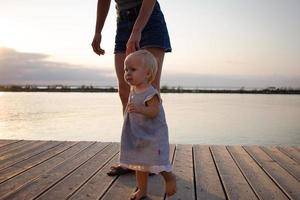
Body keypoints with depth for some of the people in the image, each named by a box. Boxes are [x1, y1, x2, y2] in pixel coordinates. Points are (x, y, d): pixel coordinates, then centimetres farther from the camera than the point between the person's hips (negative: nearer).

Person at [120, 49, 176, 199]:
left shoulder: (151, 93, -20)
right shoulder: (133, 90, 6)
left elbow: (154, 111, -31)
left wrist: (139, 109, -42)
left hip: (153, 135, -8)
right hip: (137, 135, 8)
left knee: (157, 162, -2)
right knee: (140, 163, 14)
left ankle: (170, 178, 26)